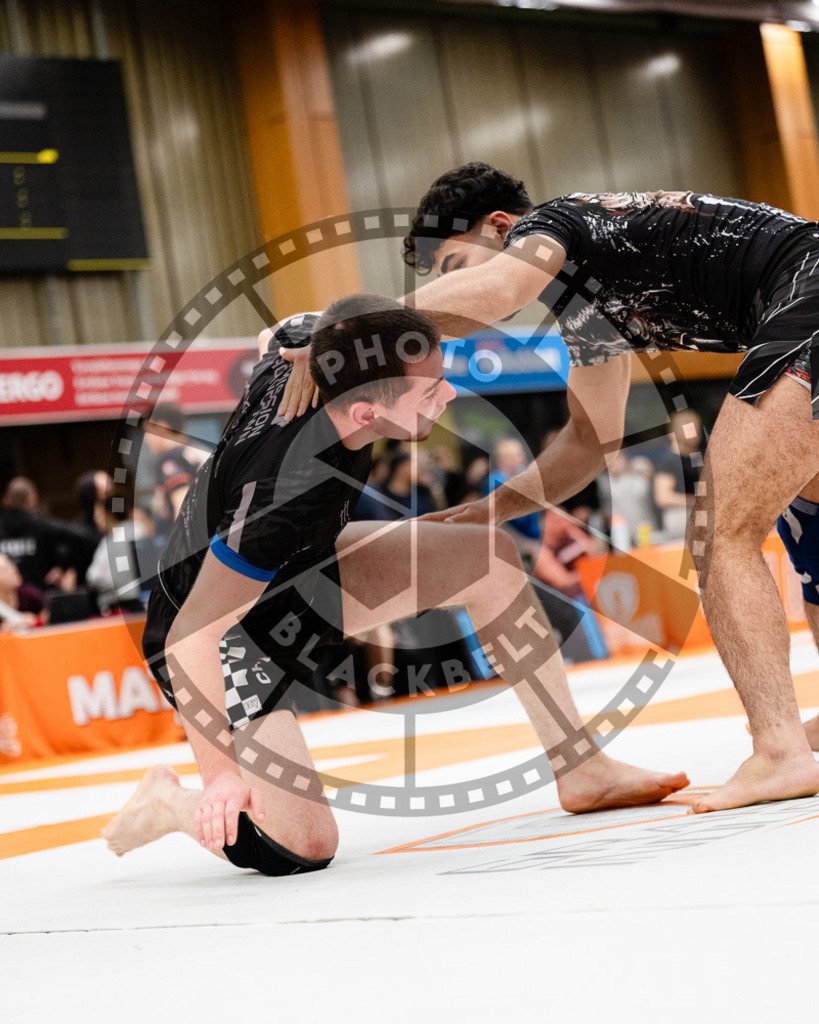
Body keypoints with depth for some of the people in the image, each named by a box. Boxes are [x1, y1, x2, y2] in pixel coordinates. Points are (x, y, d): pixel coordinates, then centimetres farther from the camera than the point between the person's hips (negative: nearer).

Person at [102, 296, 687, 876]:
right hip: (223, 643, -9)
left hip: (292, 575, 9)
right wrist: (220, 771, -29)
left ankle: (583, 771, 7)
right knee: (305, 847, -21)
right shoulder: (293, 490, -41)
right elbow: (190, 636, -34)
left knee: (485, 556, -2)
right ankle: (172, 804, 11)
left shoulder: (307, 345, -19)